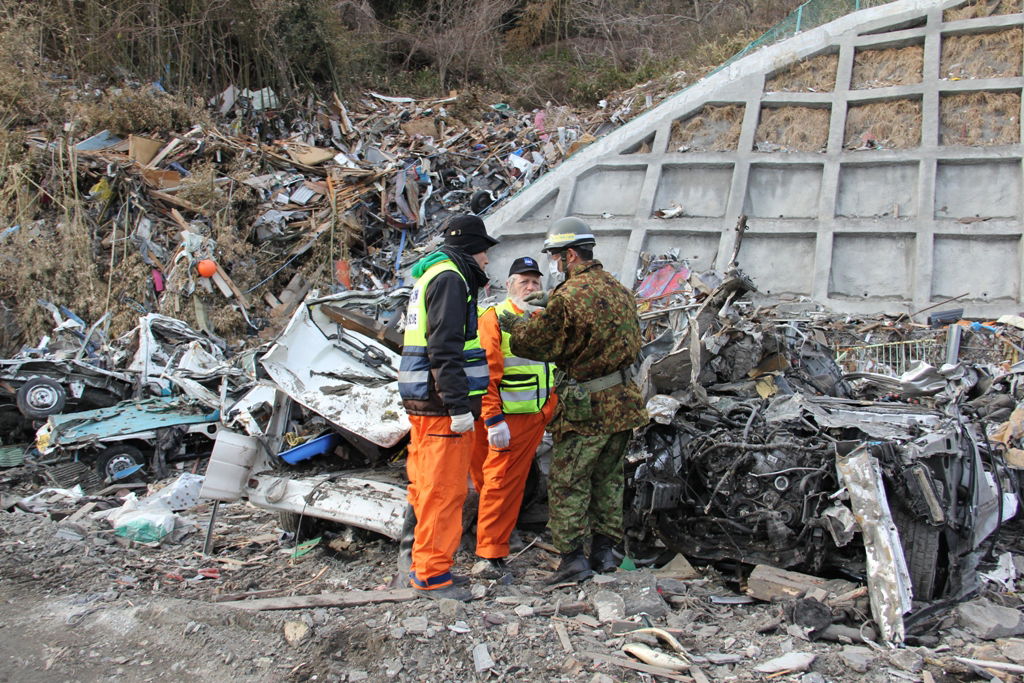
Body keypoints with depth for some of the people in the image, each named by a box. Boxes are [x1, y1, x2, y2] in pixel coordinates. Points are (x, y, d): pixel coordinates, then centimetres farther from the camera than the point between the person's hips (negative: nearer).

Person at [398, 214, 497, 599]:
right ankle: (432, 574, 2)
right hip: (442, 403, -11)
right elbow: (445, 349, -21)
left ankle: (425, 565, 26)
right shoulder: (450, 279, -12)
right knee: (445, 489, -5)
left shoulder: (432, 275, 21)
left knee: (428, 486, 16)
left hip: (423, 400, 11)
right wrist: (459, 406, -23)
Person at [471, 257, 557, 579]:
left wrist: (551, 412, 16)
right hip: (506, 419, -6)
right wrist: (493, 420, -20)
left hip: (538, 417, 7)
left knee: (514, 483, 15)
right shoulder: (494, 319, -8)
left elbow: (556, 368, 22)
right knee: (499, 483, -4)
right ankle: (492, 553, 3)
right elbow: (487, 374, -14)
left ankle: (496, 542, 28)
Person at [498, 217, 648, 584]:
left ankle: (573, 557, 5)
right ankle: (605, 550, 24)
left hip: (585, 407, -8)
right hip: (622, 401, 8)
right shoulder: (619, 290, 7)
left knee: (567, 482, 4)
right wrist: (550, 305, 19)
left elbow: (537, 343, -9)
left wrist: (514, 325, 11)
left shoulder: (567, 296, -18)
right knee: (607, 478, 18)